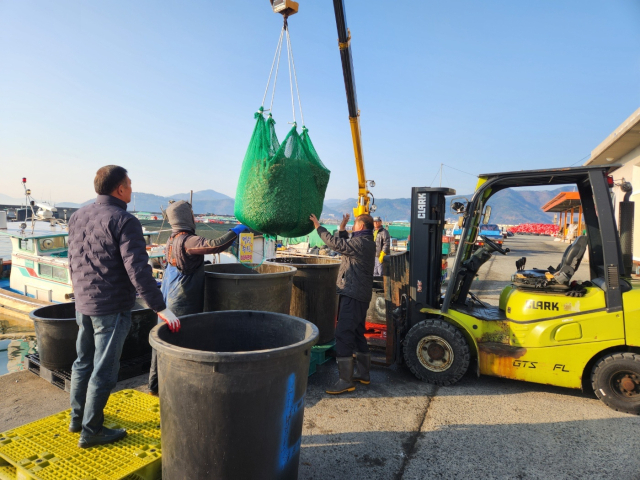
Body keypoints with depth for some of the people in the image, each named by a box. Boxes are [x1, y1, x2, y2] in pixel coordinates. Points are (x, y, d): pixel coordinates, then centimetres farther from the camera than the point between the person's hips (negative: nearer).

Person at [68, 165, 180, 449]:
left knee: (83, 362, 22)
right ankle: (90, 431, 17)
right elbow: (137, 270, -25)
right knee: (104, 371, 5)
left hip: (83, 304, 8)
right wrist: (160, 308, -25)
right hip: (111, 307, -8)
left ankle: (77, 418, 36)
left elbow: (73, 262, 15)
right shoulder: (124, 221, -18)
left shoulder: (77, 217, 8)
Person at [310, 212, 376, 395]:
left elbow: (335, 243, -19)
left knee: (343, 335, -10)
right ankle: (363, 373, 27)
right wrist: (342, 228, 15)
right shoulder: (365, 242, 15)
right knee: (357, 333, 17)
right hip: (360, 294, 11)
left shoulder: (361, 242, -16)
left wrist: (318, 227, -10)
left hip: (353, 295, -11)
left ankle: (345, 380, -6)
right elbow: (343, 244, 24)